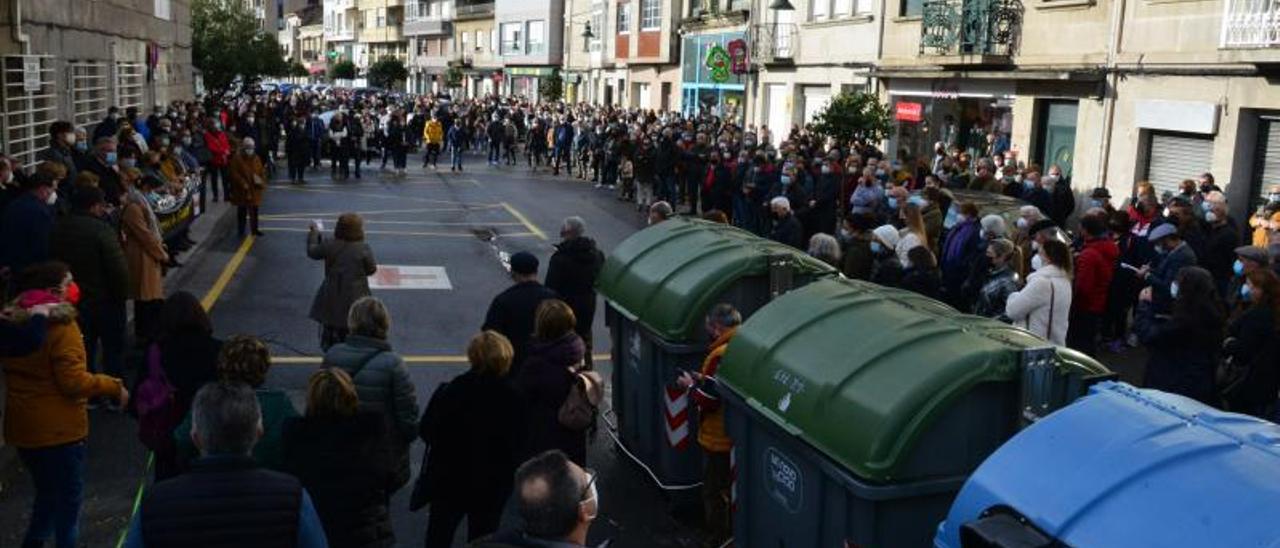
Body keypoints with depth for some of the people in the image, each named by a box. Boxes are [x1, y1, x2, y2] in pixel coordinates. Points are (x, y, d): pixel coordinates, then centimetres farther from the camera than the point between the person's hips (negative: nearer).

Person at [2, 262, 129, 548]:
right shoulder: (60, 325, -19)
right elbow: (74, 381, -21)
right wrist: (114, 386, -13)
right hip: (59, 428, -7)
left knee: (46, 492, 24)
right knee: (68, 497, 9)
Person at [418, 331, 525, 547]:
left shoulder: (450, 391, -18)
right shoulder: (512, 397, -15)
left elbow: (426, 431, -12)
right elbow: (519, 442, -8)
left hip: (449, 479, 0)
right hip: (493, 483, 1)